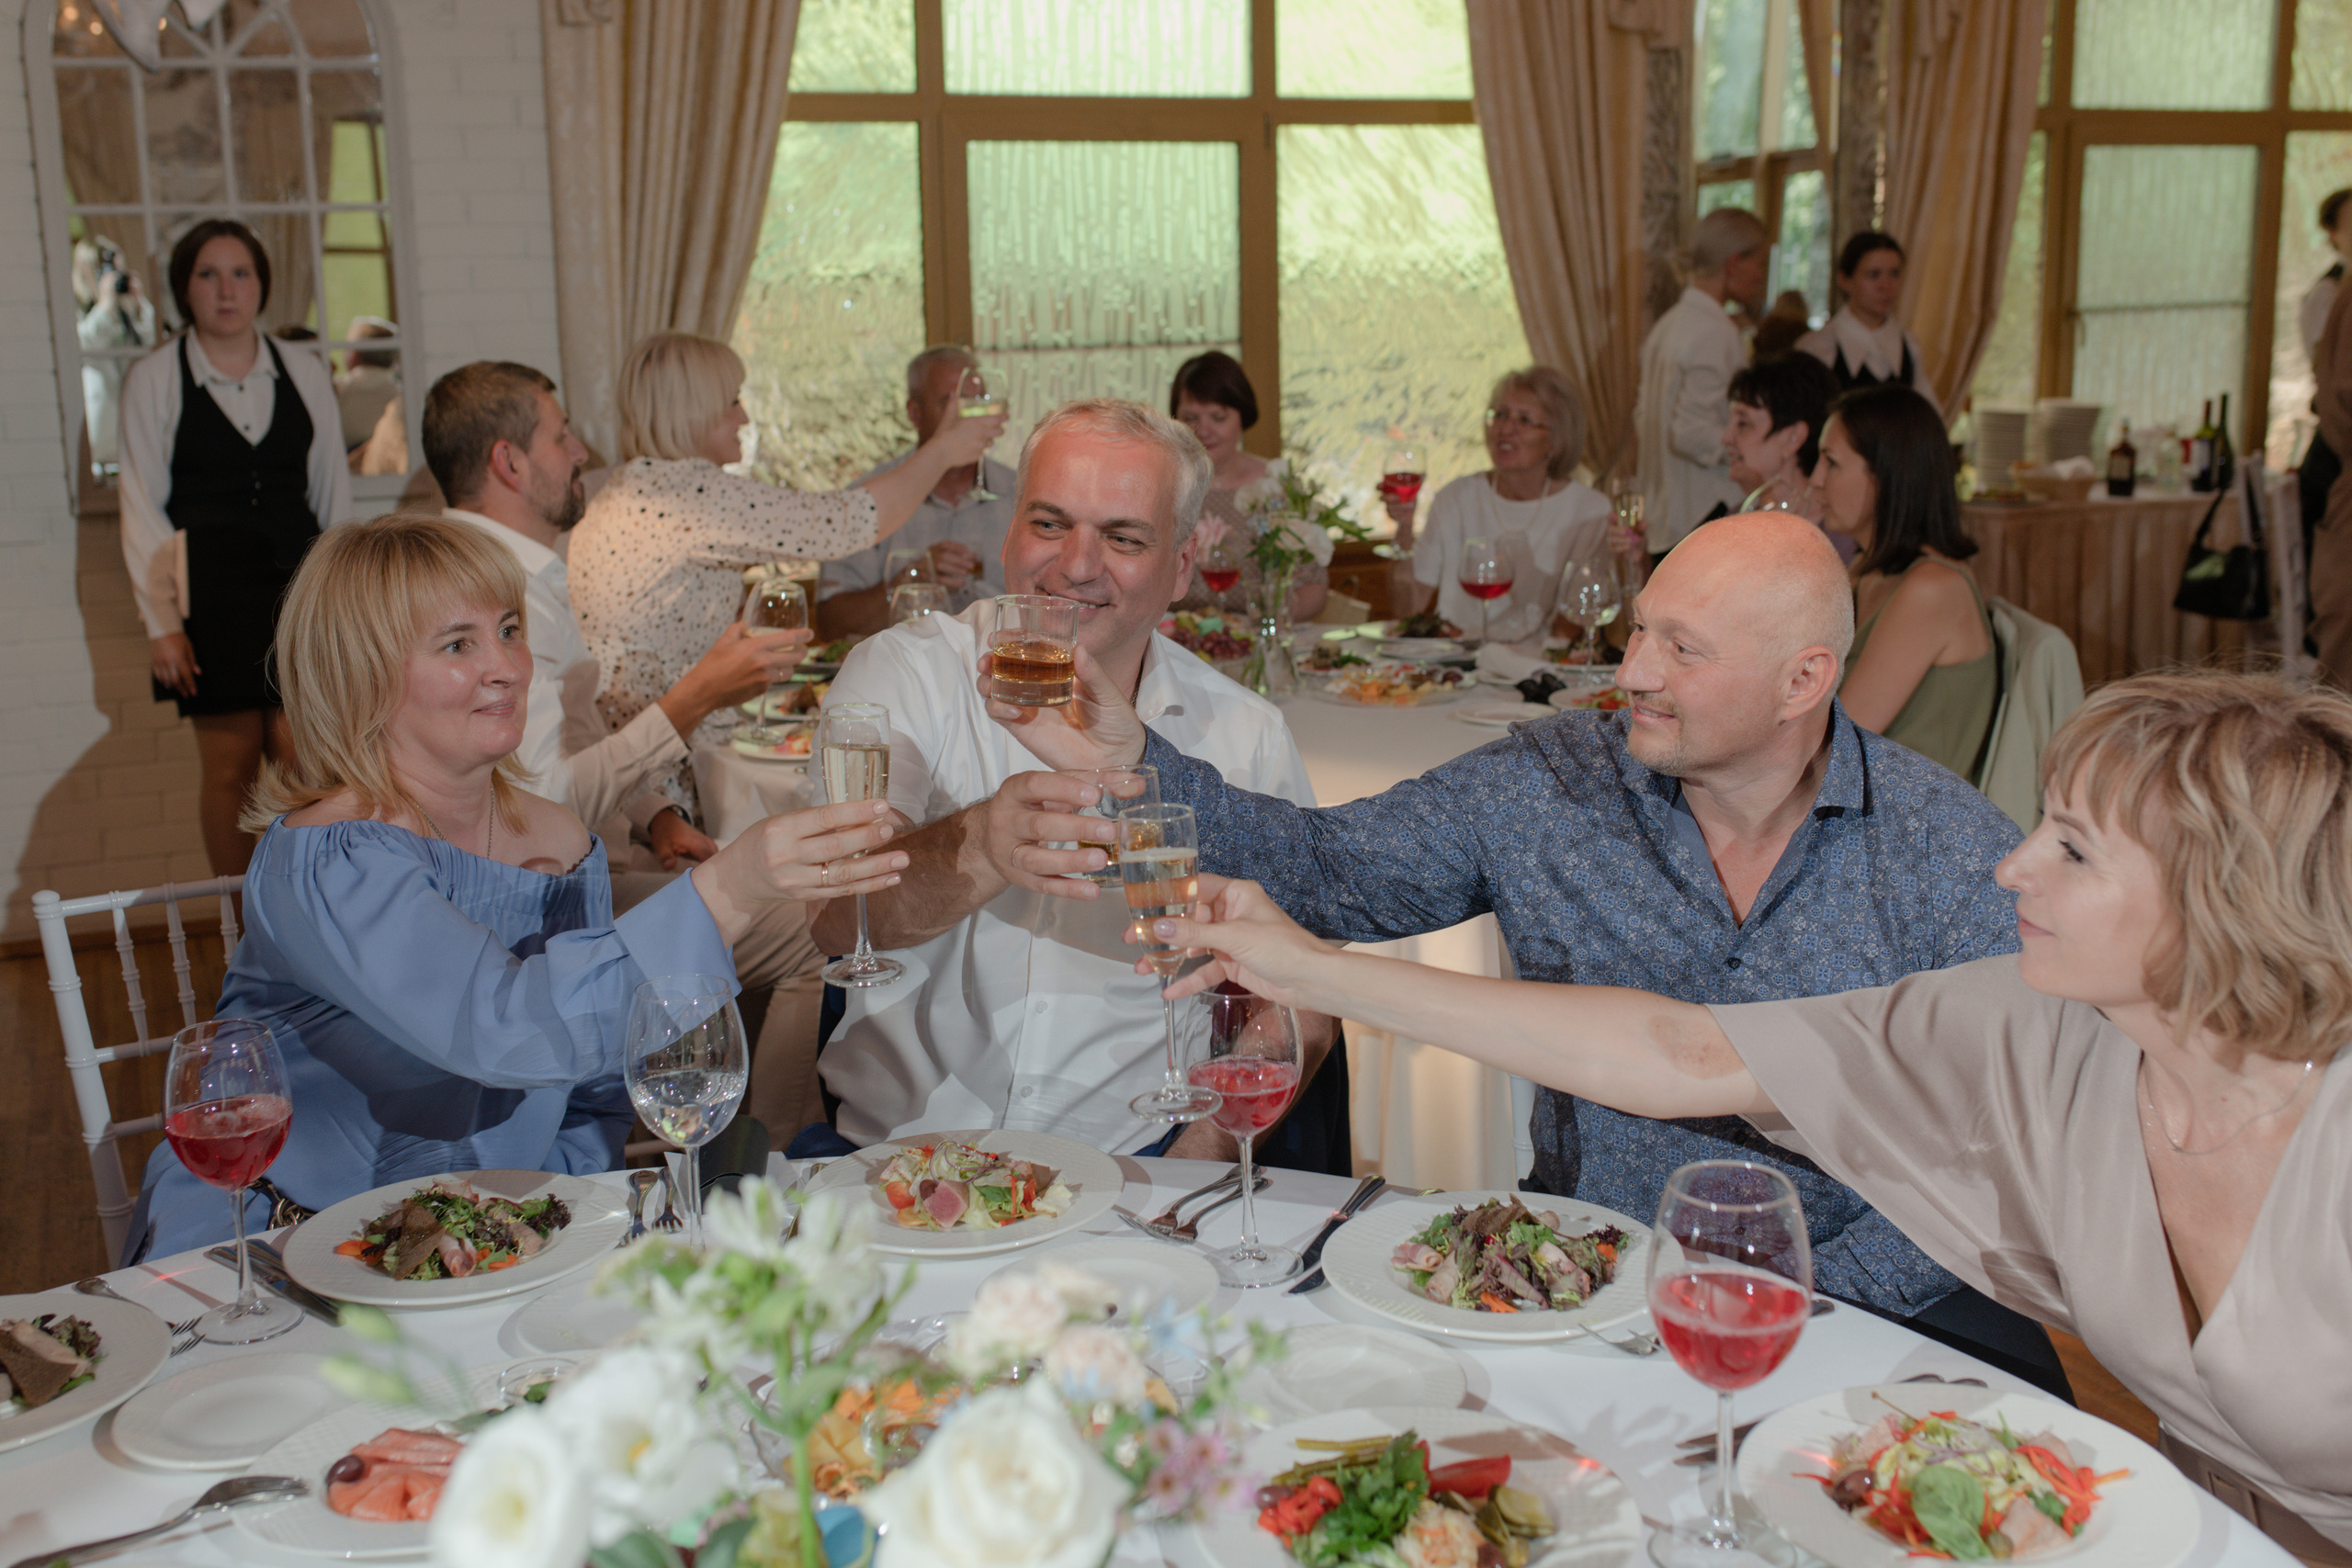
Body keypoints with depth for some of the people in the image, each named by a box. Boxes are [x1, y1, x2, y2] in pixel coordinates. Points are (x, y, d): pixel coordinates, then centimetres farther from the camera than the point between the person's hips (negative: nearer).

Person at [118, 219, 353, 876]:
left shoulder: (304, 372, 11)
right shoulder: (153, 378, 4)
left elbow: (334, 492, 14)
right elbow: (141, 507, 1)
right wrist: (161, 622, -6)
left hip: (299, 579, 2)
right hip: (210, 590, -2)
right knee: (230, 766, -2)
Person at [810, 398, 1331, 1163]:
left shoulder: (1246, 735, 4)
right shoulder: (905, 674, -1)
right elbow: (840, 919, -17)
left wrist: (1207, 1151, -11)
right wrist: (980, 849, -37)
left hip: (1133, 1165, 3)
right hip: (895, 1148, -2)